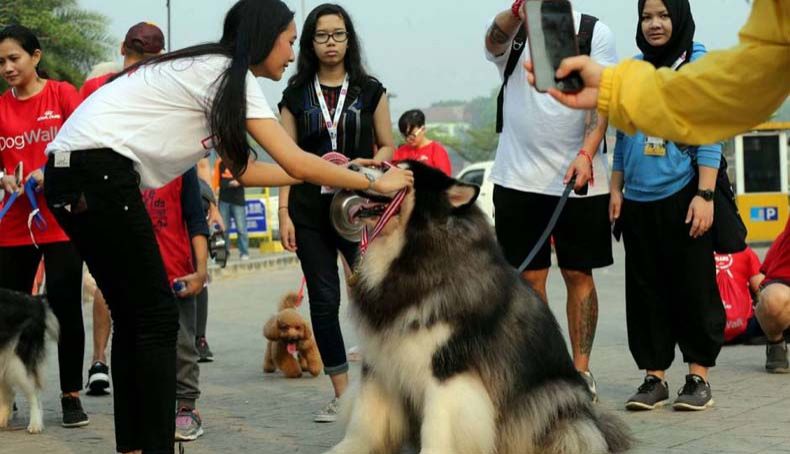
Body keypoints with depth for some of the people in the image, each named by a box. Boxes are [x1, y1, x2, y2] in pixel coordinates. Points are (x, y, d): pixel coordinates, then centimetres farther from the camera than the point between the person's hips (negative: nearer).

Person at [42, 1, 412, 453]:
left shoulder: (211, 73, 22)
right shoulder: (230, 75, -6)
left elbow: (244, 169, 23)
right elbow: (296, 163, -8)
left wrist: (322, 171, 27)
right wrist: (375, 182, 2)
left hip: (70, 174, 10)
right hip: (98, 168, -10)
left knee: (134, 316, 13)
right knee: (157, 317, -4)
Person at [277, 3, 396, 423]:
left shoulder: (369, 91, 7)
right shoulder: (296, 95, 8)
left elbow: (387, 146, 11)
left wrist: (369, 164, -11)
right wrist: (284, 213, -1)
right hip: (310, 210, 1)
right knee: (324, 301, 3)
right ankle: (342, 396, 11)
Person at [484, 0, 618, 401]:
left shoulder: (595, 33, 4)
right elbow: (495, 39, -20)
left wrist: (586, 154, -20)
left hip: (579, 177, -1)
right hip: (519, 178, 1)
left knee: (579, 275, 5)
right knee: (529, 277, 3)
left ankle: (581, 369, 12)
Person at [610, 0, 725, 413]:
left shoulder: (699, 64, -1)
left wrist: (705, 195, -13)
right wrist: (616, 189, 11)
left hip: (682, 197, -4)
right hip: (639, 202, 5)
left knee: (693, 287, 0)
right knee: (645, 290, 7)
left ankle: (698, 377, 8)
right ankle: (654, 377, 14)